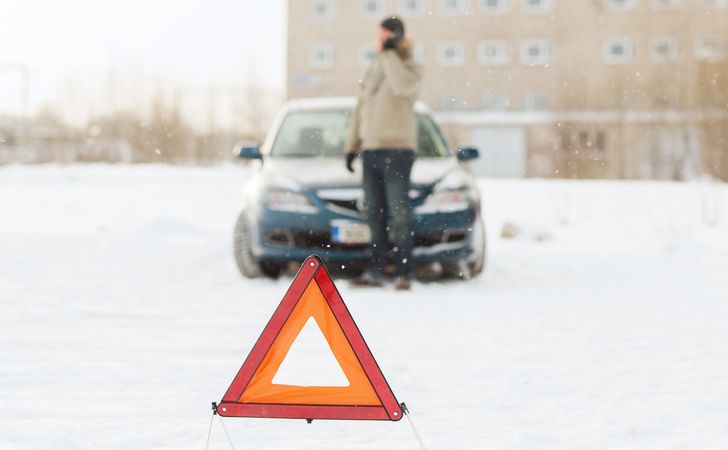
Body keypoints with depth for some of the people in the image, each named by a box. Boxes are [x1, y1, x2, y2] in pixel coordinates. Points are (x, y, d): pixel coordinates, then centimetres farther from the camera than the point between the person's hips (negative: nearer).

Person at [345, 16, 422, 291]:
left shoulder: (409, 68, -3)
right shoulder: (372, 70, 17)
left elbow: (403, 87, -28)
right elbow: (360, 110, 21)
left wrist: (391, 52, -21)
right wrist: (352, 146, 16)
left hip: (397, 151, -6)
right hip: (371, 151, 6)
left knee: (399, 214, -8)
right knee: (374, 214, 5)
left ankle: (404, 273, -6)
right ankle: (376, 271, 8)